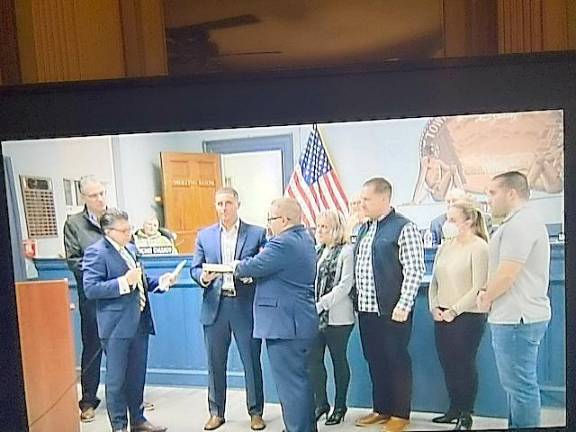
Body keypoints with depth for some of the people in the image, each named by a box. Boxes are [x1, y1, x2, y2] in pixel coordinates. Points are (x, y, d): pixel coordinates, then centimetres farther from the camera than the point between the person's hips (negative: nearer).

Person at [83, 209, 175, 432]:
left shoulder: (130, 248, 12)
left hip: (139, 322, 7)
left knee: (137, 376, 17)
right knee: (116, 379, 6)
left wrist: (160, 282, 5)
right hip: (117, 326, -7)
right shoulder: (96, 252, -11)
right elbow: (90, 289, -19)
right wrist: (124, 282, -25)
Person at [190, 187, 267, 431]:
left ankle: (256, 411, 24)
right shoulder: (205, 235, 8)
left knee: (252, 361, 7)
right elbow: (194, 268, 9)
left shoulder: (257, 234, 1)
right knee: (215, 363, 12)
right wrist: (203, 277, -12)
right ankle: (216, 412, 28)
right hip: (215, 306, 2)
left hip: (245, 306, -2)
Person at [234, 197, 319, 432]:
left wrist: (237, 267, 4)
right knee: (300, 379, 20)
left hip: (285, 324, -11)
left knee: (290, 383, 0)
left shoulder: (283, 243, -20)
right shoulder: (305, 239, 13)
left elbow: (254, 266, -16)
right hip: (300, 322, 11)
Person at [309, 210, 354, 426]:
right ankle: (321, 403, 20)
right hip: (316, 316, 5)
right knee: (314, 359, 5)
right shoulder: (317, 251, 9)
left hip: (337, 316, -5)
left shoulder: (346, 251, -8)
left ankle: (340, 406, 22)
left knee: (339, 360, 8)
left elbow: (345, 285, -14)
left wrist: (321, 304, -19)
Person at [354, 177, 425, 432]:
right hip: (366, 309, 7)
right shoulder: (364, 229, 13)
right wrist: (359, 301, 15)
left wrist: (403, 306, -18)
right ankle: (380, 409, 30)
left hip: (392, 310, -7)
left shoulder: (404, 228, -10)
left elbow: (414, 270, -14)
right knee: (374, 361, 15)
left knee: (397, 361, 6)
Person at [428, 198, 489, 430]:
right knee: (447, 363, 12)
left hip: (467, 316, -6)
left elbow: (479, 288, -15)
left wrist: (454, 310, -14)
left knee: (465, 365, 3)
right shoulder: (445, 245, 9)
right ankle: (454, 409, 27)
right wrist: (434, 307, 1)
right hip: (442, 315, 6)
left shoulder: (479, 247, -10)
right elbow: (434, 281, 13)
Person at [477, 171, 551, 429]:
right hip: (516, 316, 11)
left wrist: (486, 300, -6)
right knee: (516, 383, 17)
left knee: (520, 385, -1)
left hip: (516, 319, -11)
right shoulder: (519, 222, 17)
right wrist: (489, 294, 7)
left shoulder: (520, 223, -17)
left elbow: (507, 274, -22)